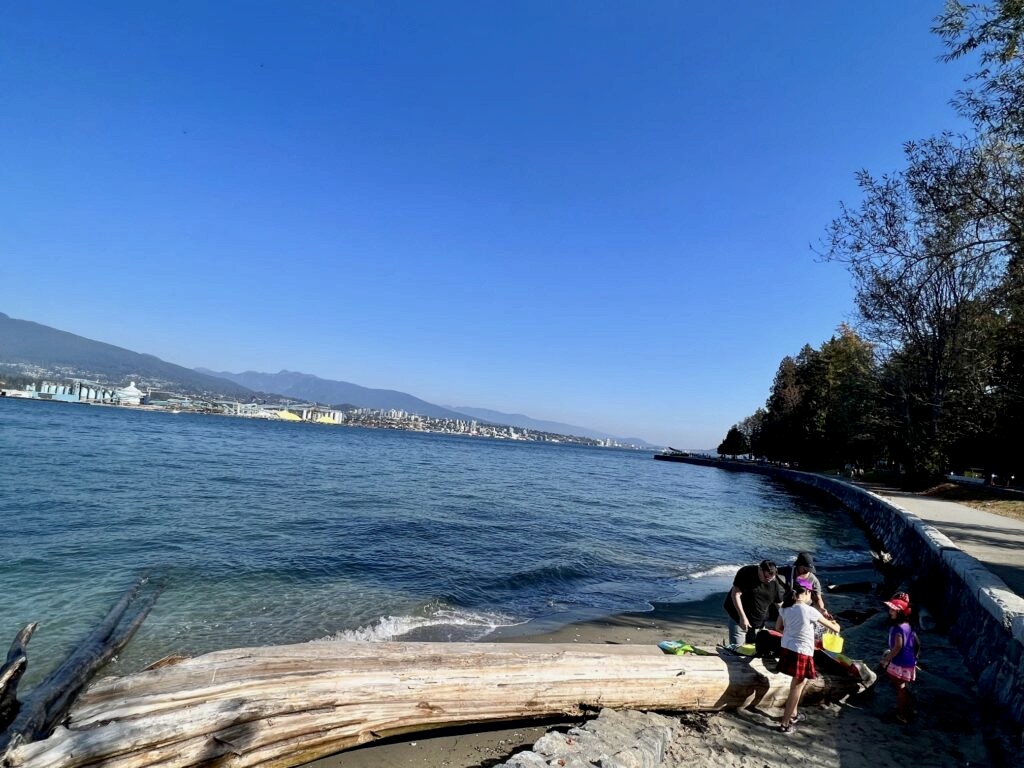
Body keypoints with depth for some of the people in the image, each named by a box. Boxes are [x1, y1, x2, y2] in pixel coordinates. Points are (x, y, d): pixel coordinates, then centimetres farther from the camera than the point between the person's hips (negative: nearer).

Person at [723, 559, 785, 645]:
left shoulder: (775, 583, -5)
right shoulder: (746, 573, -18)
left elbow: (780, 604, 7)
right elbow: (735, 594, -19)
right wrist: (742, 617, -25)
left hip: (758, 622, 5)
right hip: (739, 618, -4)